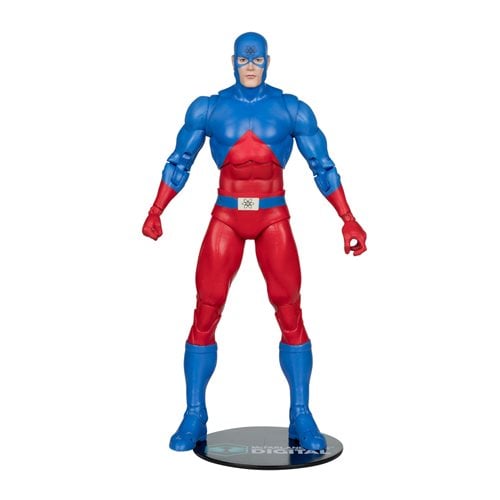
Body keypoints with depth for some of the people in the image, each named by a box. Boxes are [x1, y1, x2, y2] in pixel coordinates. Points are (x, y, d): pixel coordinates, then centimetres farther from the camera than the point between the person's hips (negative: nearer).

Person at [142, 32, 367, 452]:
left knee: (290, 316, -4)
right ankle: (194, 417, 9)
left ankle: (302, 418, 8)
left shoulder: (292, 110, 2)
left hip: (273, 219, 0)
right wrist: (155, 212, -1)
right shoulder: (208, 109, 4)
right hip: (226, 218, 1)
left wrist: (348, 220, -2)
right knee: (205, 316, -4)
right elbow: (179, 163, 9)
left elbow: (323, 167, 4)